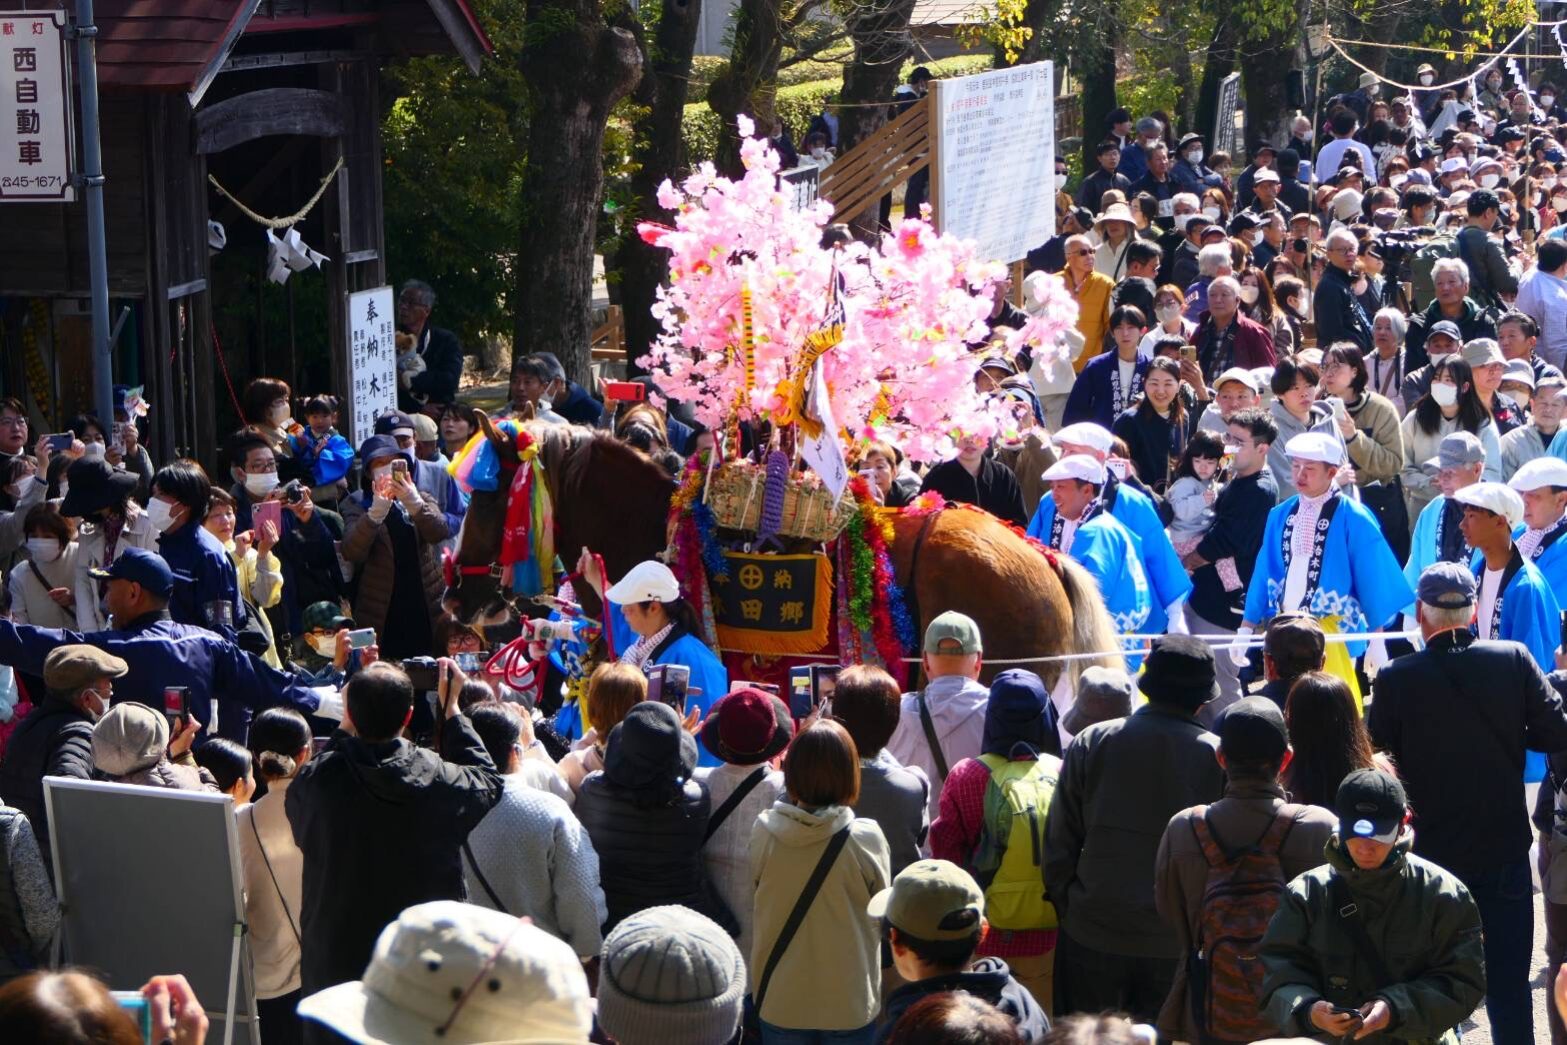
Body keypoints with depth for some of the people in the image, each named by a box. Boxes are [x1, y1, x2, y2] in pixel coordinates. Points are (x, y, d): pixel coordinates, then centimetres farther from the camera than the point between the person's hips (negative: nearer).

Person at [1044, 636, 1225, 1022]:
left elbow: (1059, 841, -1)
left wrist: (1065, 906, 10)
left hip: (1092, 934, 1)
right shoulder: (1220, 757, -7)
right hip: (1178, 944, -1)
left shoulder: (1091, 742, -4)